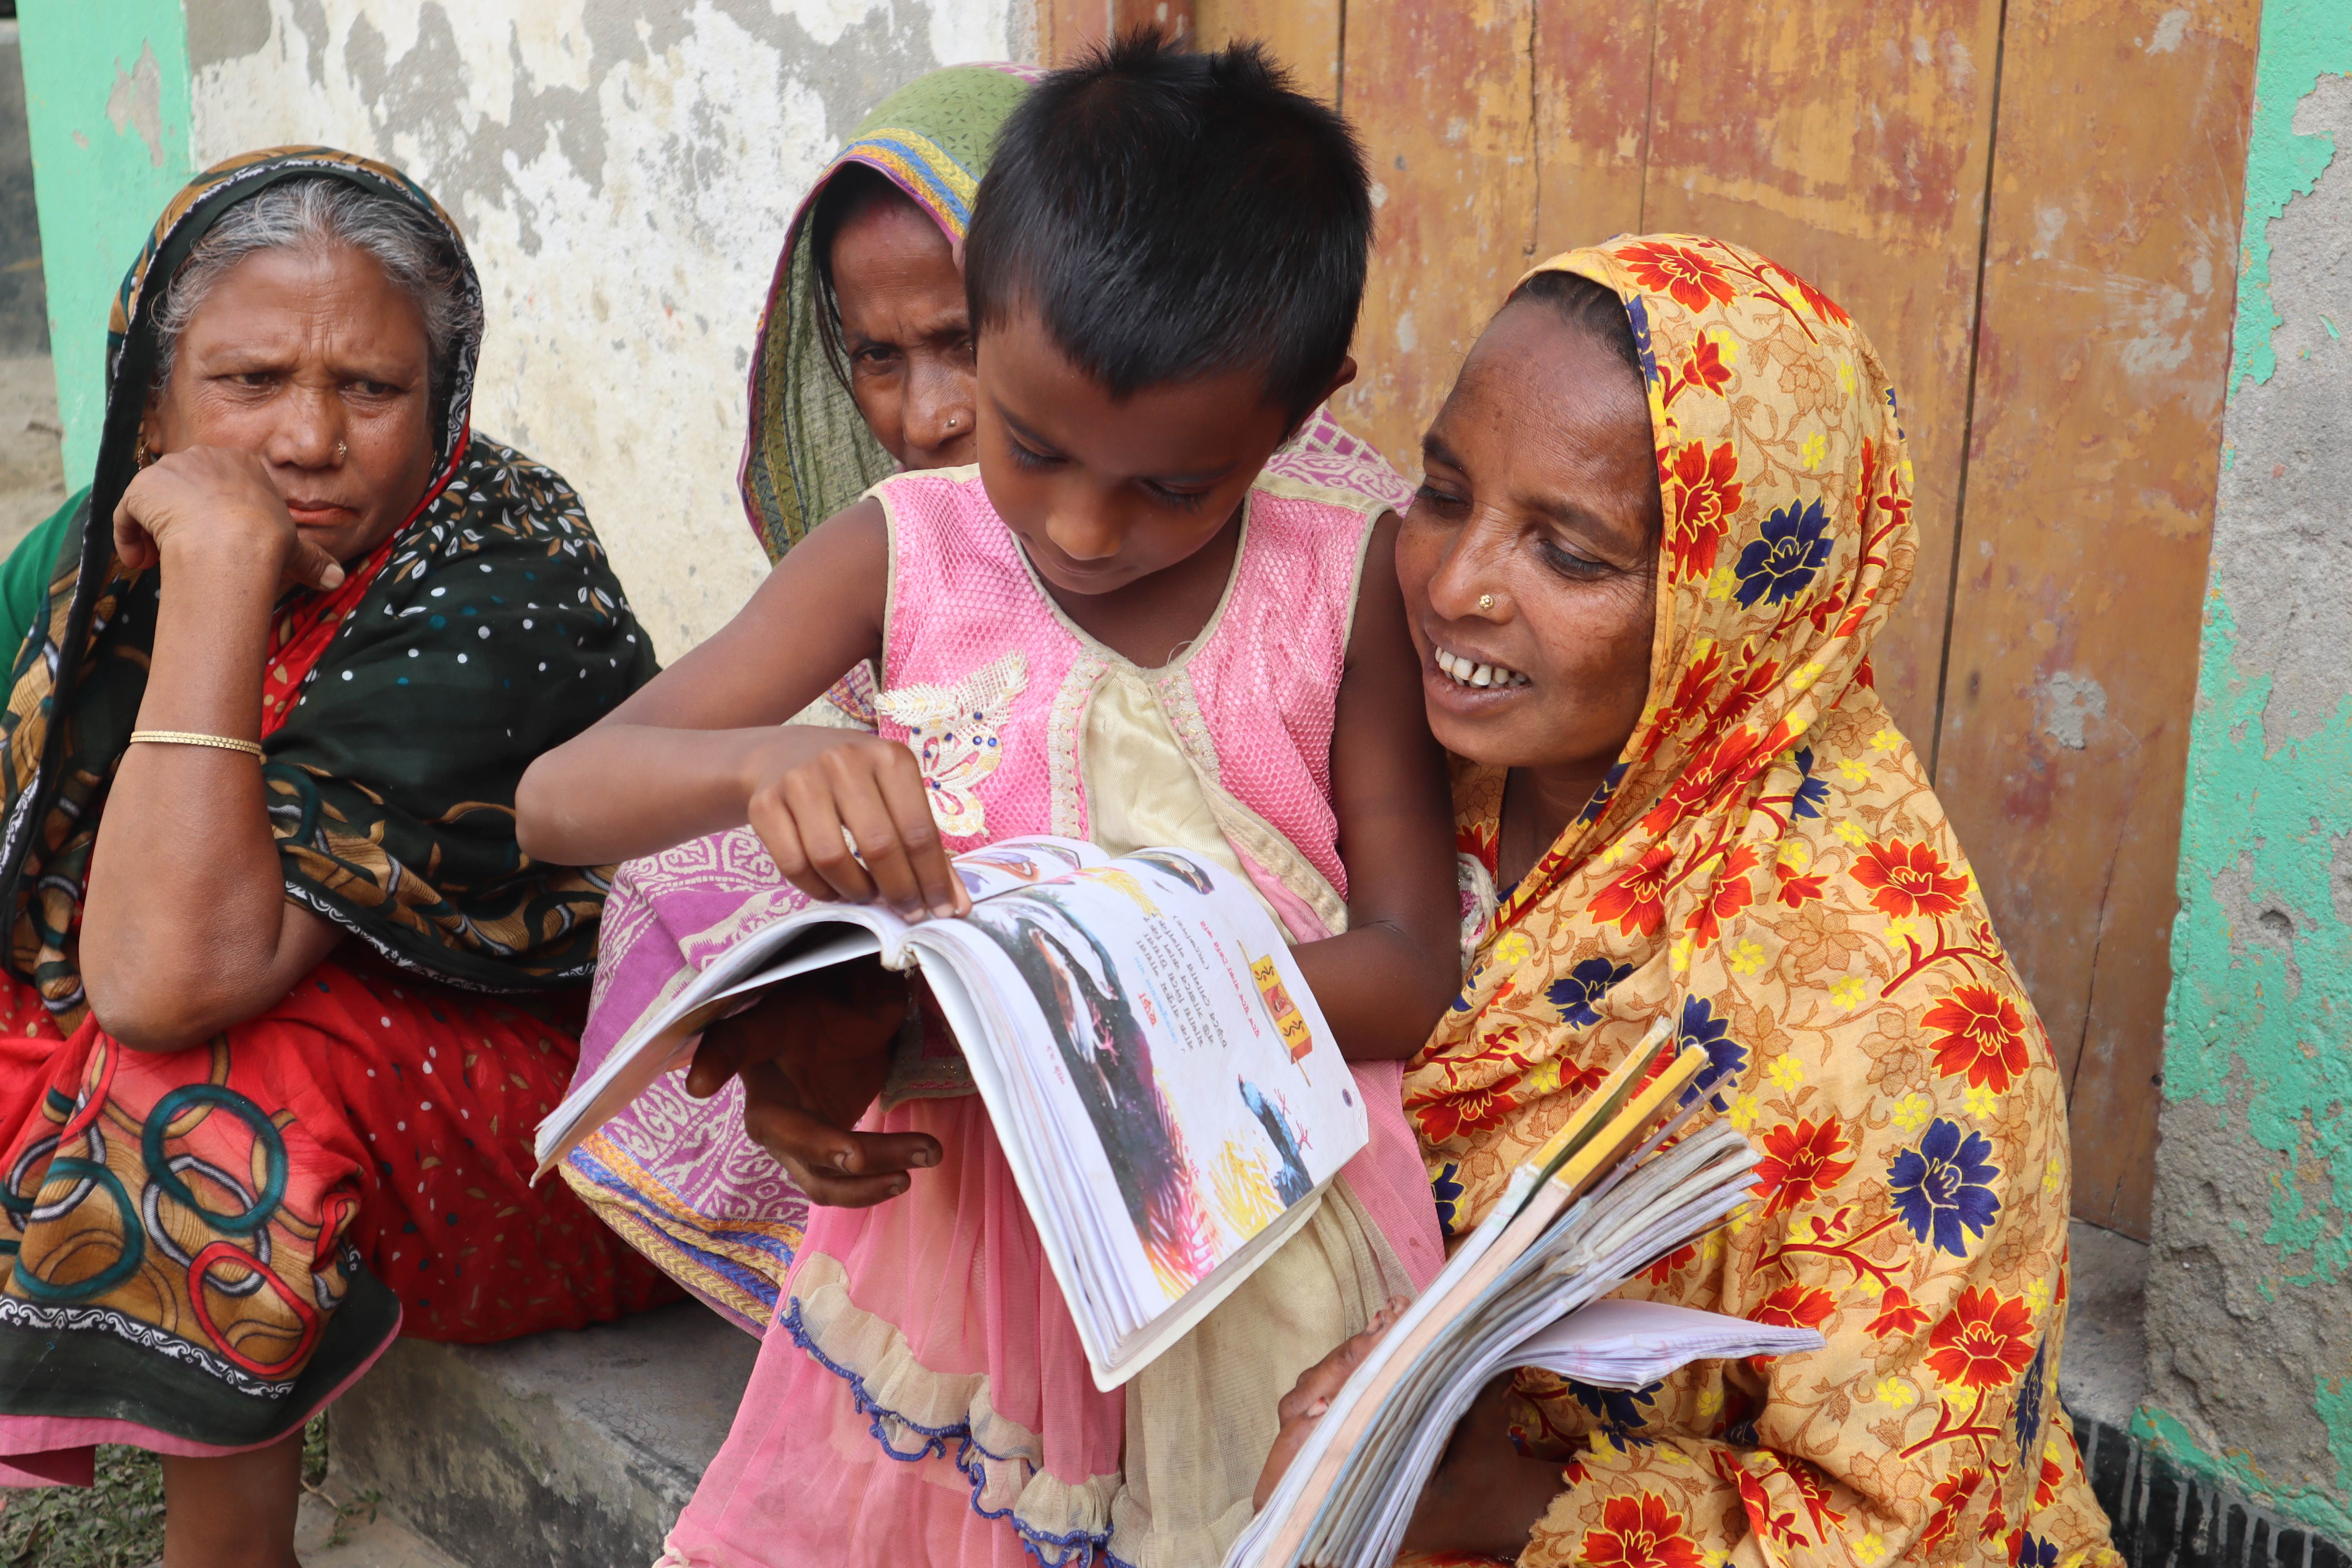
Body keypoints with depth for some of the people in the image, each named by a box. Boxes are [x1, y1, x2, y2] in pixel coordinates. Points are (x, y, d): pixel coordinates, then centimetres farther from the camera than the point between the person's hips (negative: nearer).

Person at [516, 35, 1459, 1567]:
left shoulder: (1350, 573, -4)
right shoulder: (906, 553, -2)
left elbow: (1410, 971, -7)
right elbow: (558, 798, -5)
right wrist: (761, 765, -28)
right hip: (954, 1207, 1)